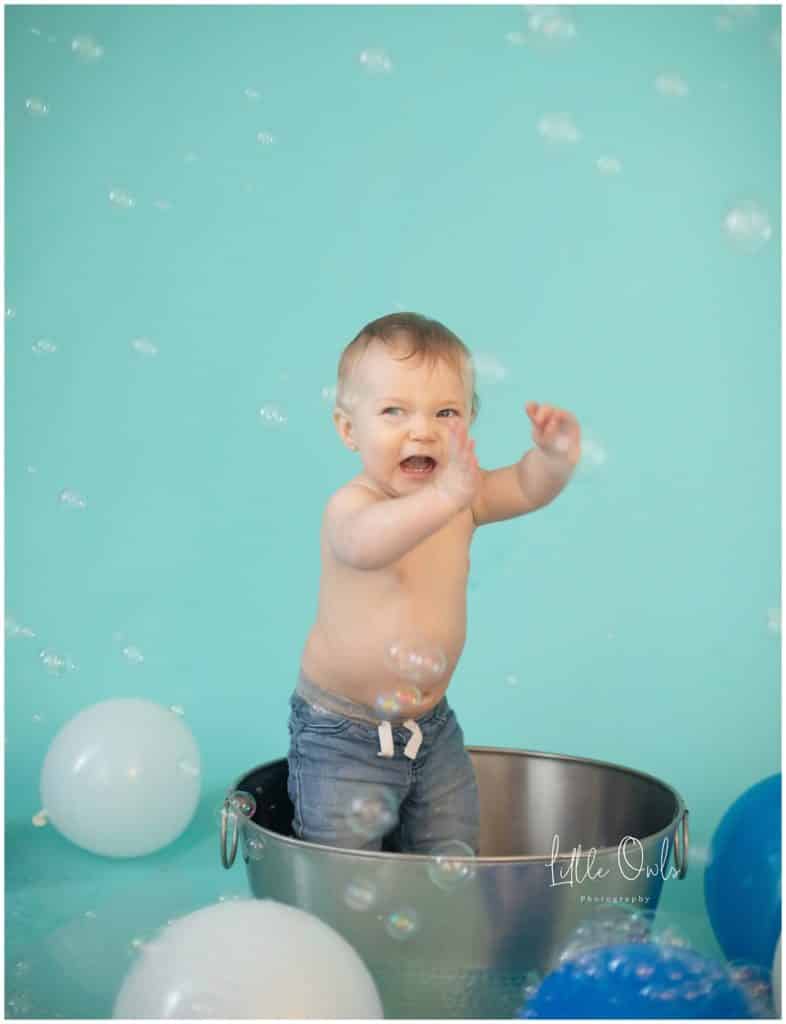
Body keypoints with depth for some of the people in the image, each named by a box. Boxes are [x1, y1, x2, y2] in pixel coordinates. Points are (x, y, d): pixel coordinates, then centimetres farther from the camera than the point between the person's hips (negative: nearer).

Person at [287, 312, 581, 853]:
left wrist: (554, 459, -38)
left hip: (432, 727, 6)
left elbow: (527, 489, -14)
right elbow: (363, 543, -47)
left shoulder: (463, 496, -3)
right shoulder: (351, 505, -25)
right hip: (343, 735, -6)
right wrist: (442, 498, -64)